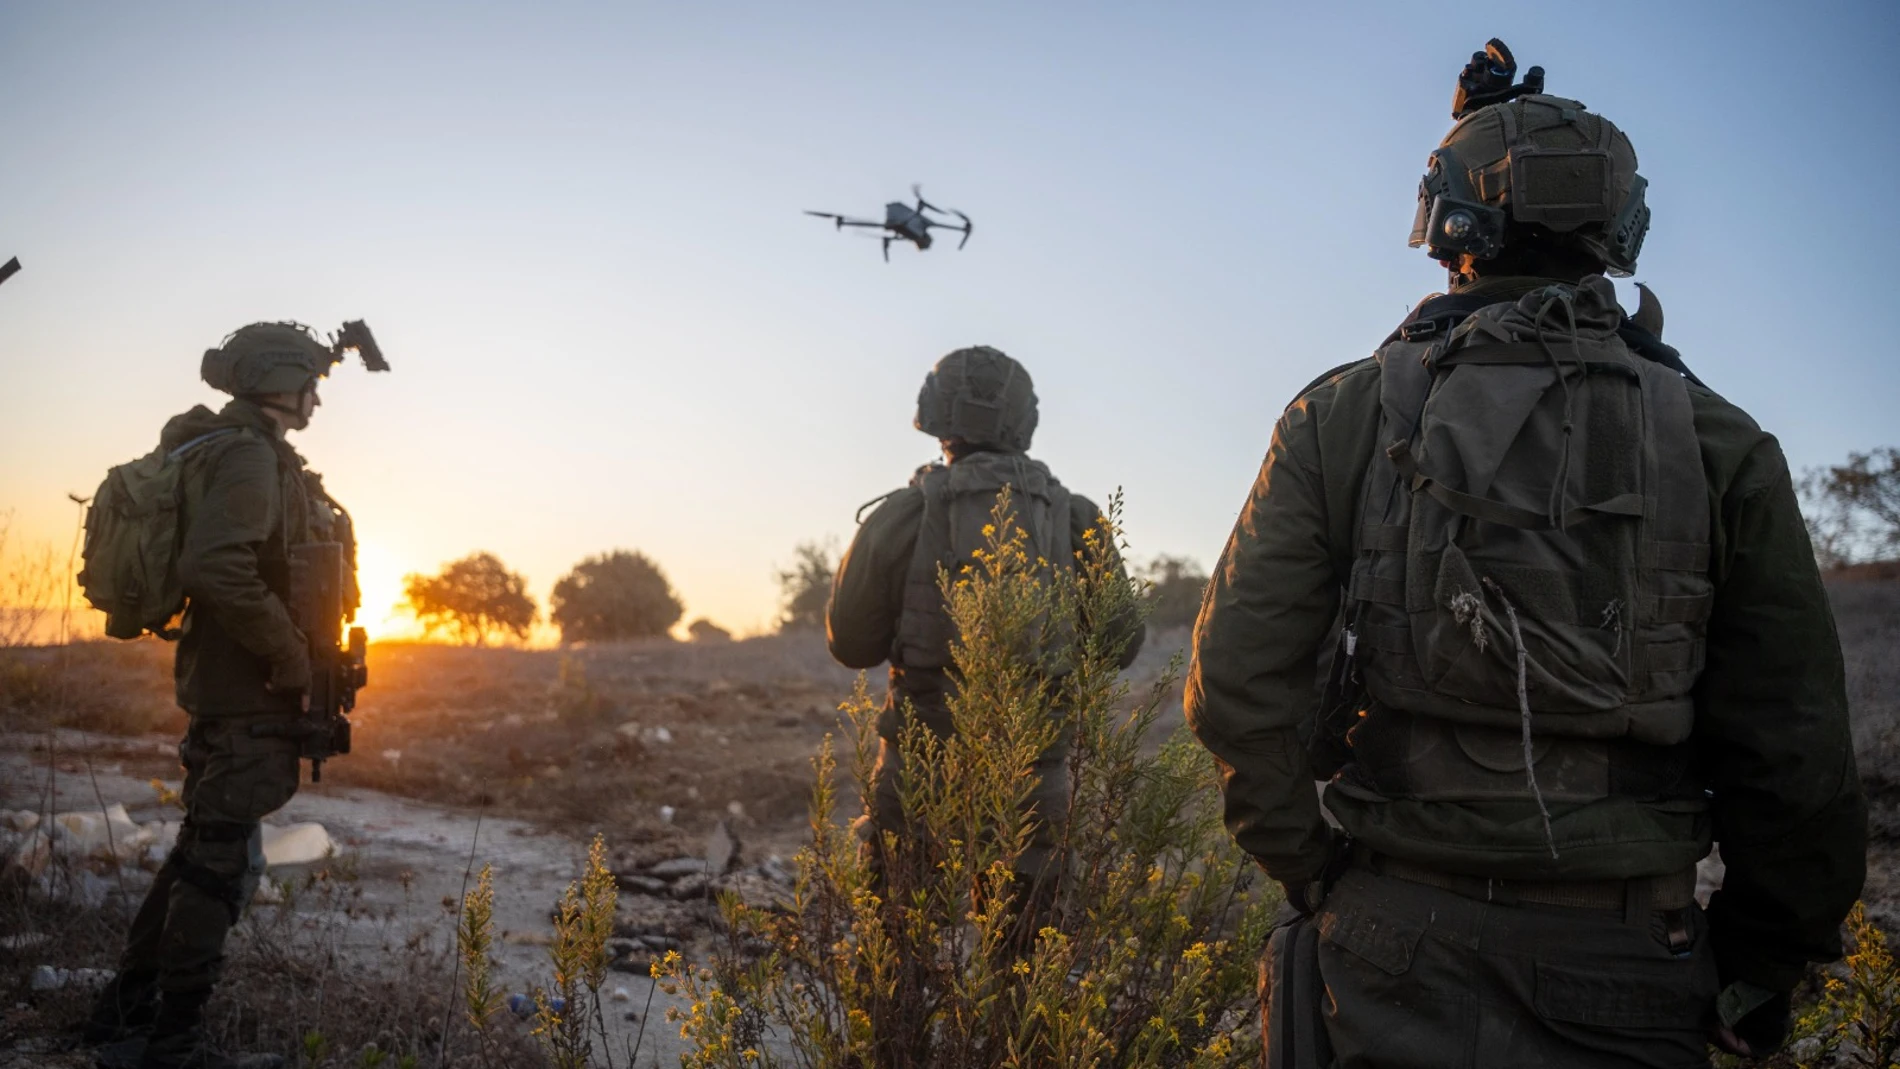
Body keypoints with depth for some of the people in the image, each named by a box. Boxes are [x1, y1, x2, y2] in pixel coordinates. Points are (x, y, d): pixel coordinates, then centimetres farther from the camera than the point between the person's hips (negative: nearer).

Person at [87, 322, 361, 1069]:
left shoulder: (256, 457, 16)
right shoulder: (249, 457, -15)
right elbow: (214, 566, -29)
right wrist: (291, 657, -22)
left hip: (226, 686, 10)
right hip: (250, 695, -10)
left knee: (204, 848, 17)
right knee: (224, 859, -3)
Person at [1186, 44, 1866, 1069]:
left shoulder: (1341, 418, -4)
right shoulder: (1718, 444, -1)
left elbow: (1238, 683, -8)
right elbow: (1793, 754, 1)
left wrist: (1312, 872, 5)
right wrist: (1760, 966, 14)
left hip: (1391, 952, -1)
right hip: (1622, 976, 1)